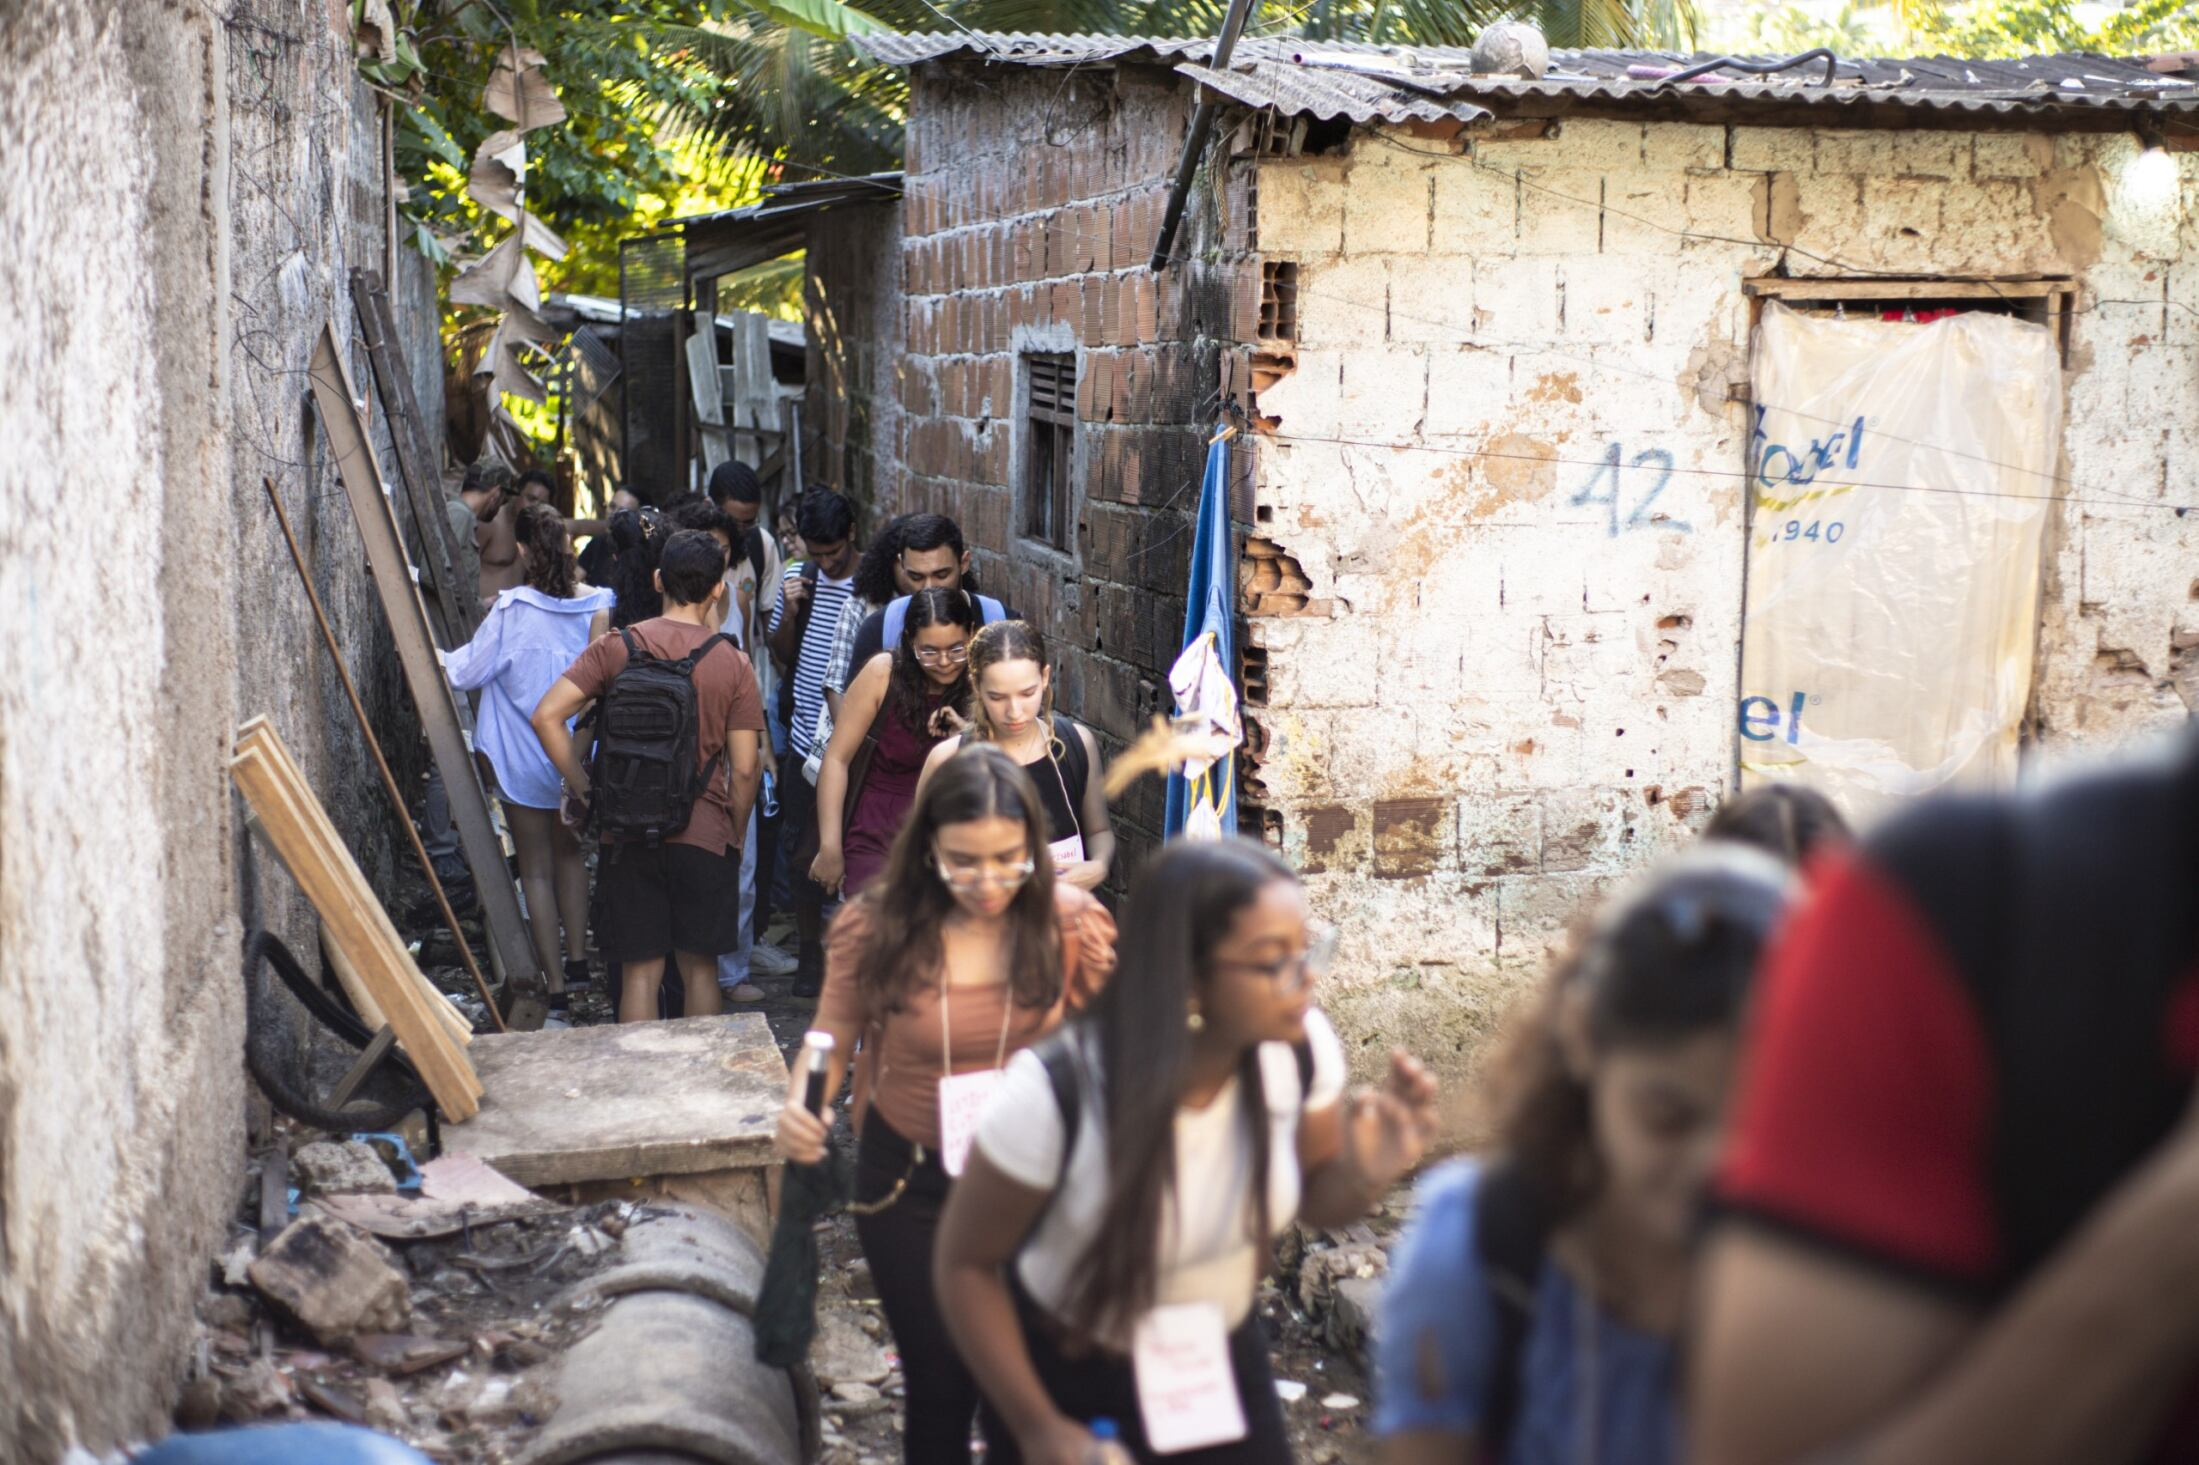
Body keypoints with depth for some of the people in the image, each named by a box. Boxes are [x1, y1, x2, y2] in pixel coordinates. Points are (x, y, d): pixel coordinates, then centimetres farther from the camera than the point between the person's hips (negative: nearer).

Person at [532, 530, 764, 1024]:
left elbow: (547, 715, -10)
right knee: (699, 967, 13)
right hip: (703, 835, 0)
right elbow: (744, 769, -5)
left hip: (628, 835, 0)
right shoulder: (732, 663, -4)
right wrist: (735, 838, 9)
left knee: (640, 970, 7)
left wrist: (580, 786, -1)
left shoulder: (616, 647, -2)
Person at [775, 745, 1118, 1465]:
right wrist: (801, 1107, -24)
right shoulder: (875, 927, -15)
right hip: (910, 1185, 0)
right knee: (940, 1383, 14)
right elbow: (831, 1043, -4)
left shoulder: (1071, 924, -14)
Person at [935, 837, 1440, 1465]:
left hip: (1223, 1360, 3)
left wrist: (1367, 1175, -23)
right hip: (1067, 1378, -3)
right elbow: (965, 1264, -16)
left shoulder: (1301, 1048, -20)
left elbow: (1318, 1199, -2)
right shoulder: (1056, 1094, -31)